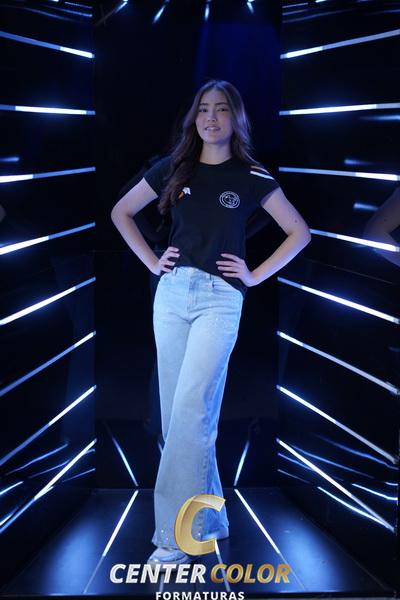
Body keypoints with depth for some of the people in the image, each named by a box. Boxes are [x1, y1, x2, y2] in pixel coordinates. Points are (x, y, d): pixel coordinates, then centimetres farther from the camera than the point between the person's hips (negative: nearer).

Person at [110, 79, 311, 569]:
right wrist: (151, 261, 8)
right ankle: (207, 518, 20)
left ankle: (176, 537, -10)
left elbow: (299, 232, 8)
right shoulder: (173, 167, 9)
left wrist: (255, 276, 1)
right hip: (172, 294, 4)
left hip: (219, 298, -4)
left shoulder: (252, 176, 3)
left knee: (190, 410, -15)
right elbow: (121, 212, 18)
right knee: (178, 413, 6)